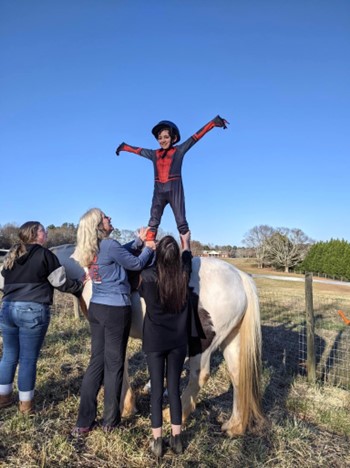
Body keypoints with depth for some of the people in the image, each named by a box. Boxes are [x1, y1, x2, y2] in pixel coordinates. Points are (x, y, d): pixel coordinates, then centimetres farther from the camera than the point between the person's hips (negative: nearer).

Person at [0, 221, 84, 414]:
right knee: (28, 359, 4)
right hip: (33, 311, -6)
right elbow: (61, 283, -4)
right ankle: (26, 403, 16)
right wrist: (81, 285, 11)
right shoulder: (45, 255, -6)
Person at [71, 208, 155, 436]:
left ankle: (84, 422, 21)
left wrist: (140, 240, 17)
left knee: (96, 362, 14)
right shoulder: (110, 245, -18)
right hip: (116, 310, -8)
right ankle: (110, 420, 22)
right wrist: (149, 248, 10)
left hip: (96, 308, 8)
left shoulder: (93, 249, 7)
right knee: (114, 365, 6)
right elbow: (136, 264, -6)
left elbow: (123, 252, 19)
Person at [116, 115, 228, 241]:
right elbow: (138, 150, 29)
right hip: (159, 192, 3)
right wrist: (124, 147, 43)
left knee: (181, 223, -6)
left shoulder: (179, 150, 5)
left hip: (175, 190, -3)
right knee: (153, 223, -5)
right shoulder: (154, 154, 14)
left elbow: (196, 136, 1)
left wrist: (214, 122, -3)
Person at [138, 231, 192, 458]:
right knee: (174, 387, 13)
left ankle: (157, 441, 17)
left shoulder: (148, 275, -17)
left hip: (155, 341, -2)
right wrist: (186, 242, 34)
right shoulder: (184, 274, -10)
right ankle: (177, 438, 22)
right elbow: (188, 257, 13)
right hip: (178, 340, 2)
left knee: (157, 388, 8)